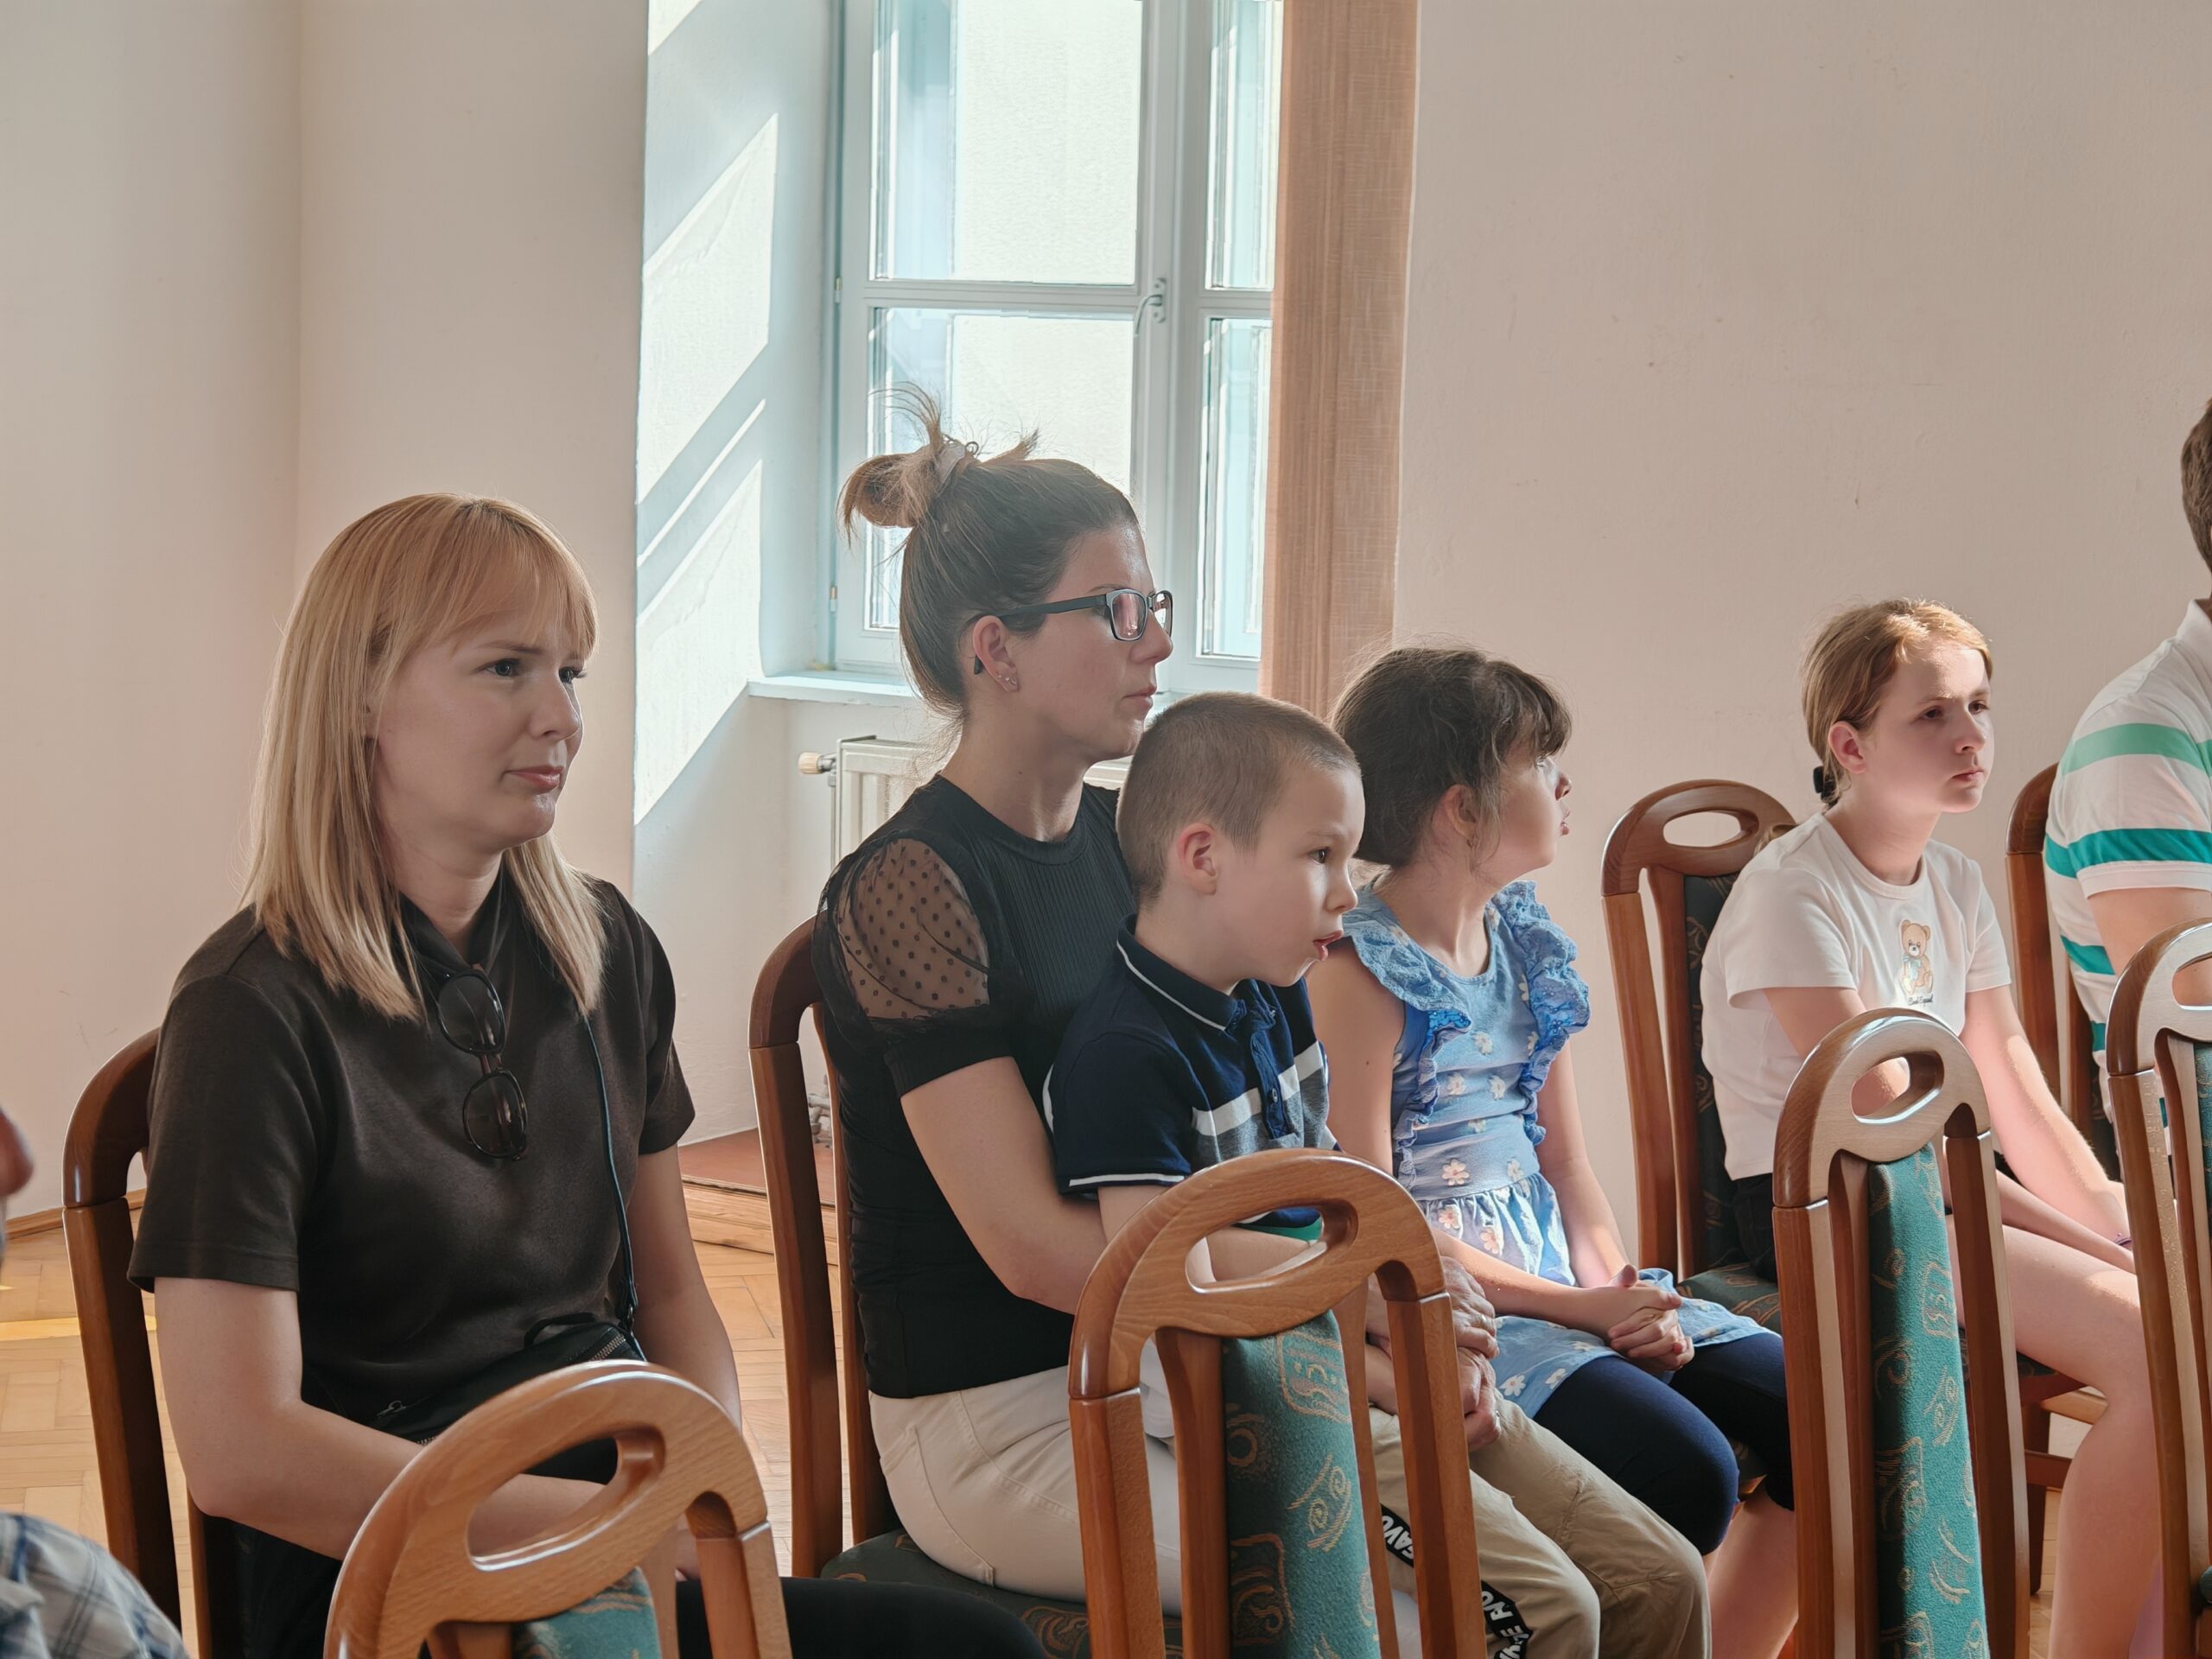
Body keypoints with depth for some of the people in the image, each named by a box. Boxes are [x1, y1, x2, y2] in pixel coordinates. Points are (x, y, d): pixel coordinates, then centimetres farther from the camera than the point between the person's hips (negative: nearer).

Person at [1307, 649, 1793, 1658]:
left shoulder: (1528, 947, 13)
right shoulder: (1361, 970, -12)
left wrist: (1623, 1290, -5)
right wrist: (1582, 1308, -19)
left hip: (1561, 1276, 8)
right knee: (1687, 1469, -28)